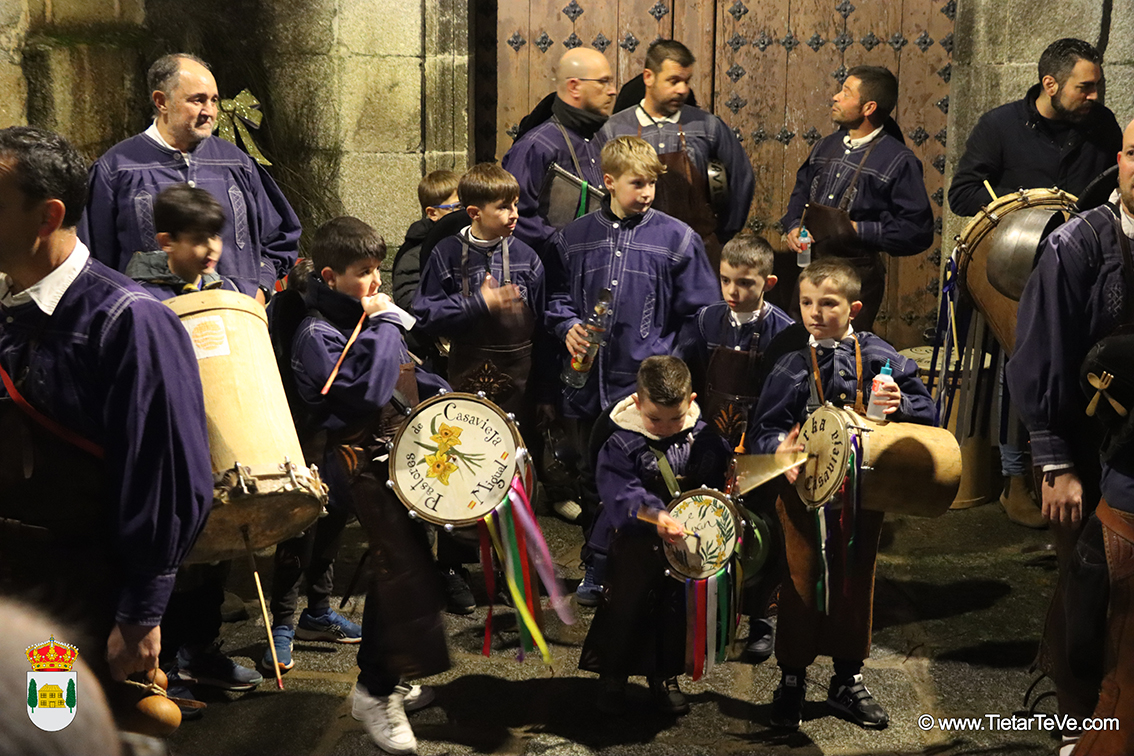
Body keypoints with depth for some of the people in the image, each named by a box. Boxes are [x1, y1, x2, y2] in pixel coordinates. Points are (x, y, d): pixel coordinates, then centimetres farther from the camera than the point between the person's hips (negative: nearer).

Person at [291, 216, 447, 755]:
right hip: (363, 463, -9)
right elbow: (366, 392, -29)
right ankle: (375, 694, 0)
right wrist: (381, 324, -22)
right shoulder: (317, 335, -16)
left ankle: (381, 677, 31)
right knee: (406, 570, -13)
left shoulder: (370, 315, 11)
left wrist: (449, 400, 12)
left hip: (397, 450, 9)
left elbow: (406, 375, 26)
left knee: (393, 566, 16)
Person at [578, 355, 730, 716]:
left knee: (677, 610, 15)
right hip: (637, 545, -3)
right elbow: (618, 491, -29)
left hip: (689, 542, 3)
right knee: (626, 609, 7)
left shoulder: (704, 439, -4)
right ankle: (612, 678, 25)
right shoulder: (622, 444, -16)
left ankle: (665, 677, 33)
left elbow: (721, 481, 8)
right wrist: (654, 514, -43)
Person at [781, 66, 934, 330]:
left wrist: (857, 230, -16)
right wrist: (793, 226, 6)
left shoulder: (898, 160, -8)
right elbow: (801, 192, 27)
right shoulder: (826, 146, 13)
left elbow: (918, 231, -13)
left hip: (858, 272, -6)